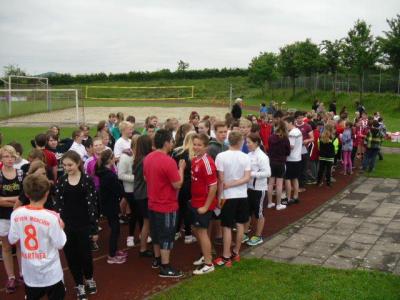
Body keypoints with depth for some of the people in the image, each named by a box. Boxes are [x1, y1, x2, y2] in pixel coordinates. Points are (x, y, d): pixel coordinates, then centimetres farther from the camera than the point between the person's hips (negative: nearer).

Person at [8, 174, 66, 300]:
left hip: (29, 272, 3)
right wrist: (60, 228, 2)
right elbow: (60, 244, -14)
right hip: (50, 272, -3)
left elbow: (12, 240, 0)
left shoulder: (16, 214, -11)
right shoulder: (51, 217, -22)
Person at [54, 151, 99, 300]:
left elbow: (93, 205, -7)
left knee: (85, 254, 6)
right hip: (66, 225, 3)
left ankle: (89, 279, 34)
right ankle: (79, 285, 24)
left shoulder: (87, 180, -8)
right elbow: (57, 205, 2)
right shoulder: (61, 181, 1)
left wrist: (95, 228, -7)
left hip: (84, 225, -2)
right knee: (71, 256, 7)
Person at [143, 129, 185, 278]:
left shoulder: (148, 158, 1)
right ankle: (165, 268, 11)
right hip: (167, 206, -8)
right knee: (166, 236, 3)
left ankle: (157, 260, 36)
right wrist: (181, 168, -8)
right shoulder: (168, 161, -25)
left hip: (153, 203, 8)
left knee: (157, 233, 21)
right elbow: (177, 184, -20)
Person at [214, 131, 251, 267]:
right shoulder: (245, 157, -3)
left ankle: (226, 257, 7)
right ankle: (235, 253, 26)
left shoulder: (221, 156, -12)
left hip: (228, 196, -3)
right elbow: (247, 178, -9)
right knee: (240, 224, 14)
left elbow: (220, 179, -13)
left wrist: (219, 196, -5)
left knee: (227, 226, 2)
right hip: (242, 195, 4)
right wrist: (231, 184, -9)